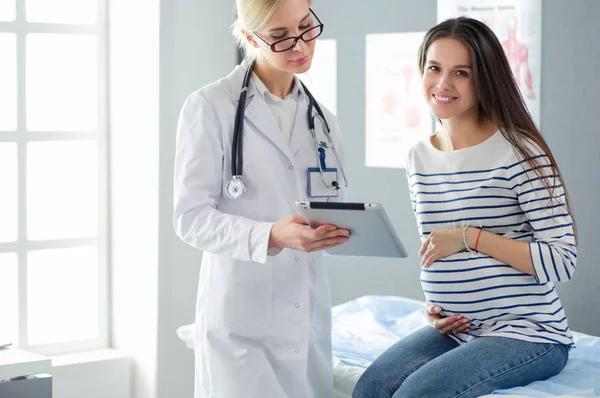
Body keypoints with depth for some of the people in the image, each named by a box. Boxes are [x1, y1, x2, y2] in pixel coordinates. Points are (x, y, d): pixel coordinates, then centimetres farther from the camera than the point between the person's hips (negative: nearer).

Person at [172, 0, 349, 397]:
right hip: (242, 317, -5)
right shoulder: (210, 108, -6)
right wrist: (270, 236, -27)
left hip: (310, 315, 5)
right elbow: (191, 218, -11)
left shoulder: (321, 119, 13)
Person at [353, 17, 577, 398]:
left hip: (529, 334, -6)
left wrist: (470, 236, -19)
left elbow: (563, 261, -16)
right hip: (456, 329, 6)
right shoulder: (419, 159, 8)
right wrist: (436, 304, 2)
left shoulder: (520, 153, -13)